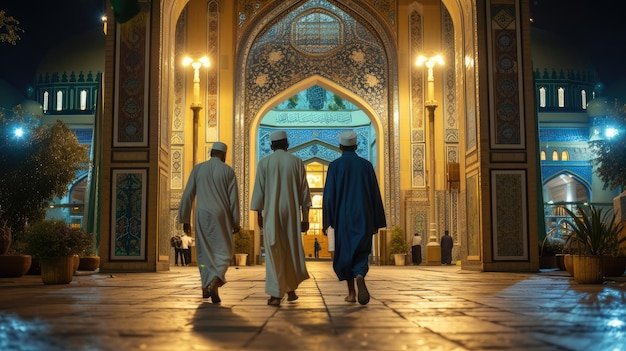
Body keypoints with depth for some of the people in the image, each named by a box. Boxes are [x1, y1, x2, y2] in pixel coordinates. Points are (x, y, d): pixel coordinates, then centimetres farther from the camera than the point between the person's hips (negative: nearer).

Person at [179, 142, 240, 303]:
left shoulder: (198, 168, 5)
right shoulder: (228, 171, 0)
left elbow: (188, 195, 3)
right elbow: (234, 198, -3)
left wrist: (185, 220, 9)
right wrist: (236, 223, 4)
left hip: (202, 216, 2)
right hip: (221, 217, -2)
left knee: (205, 251, 17)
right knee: (223, 253, 4)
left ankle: (206, 287, 17)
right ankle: (213, 284, -20)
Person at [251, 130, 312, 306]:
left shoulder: (264, 162, 0)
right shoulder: (297, 162, 2)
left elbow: (258, 190, 0)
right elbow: (304, 192, 0)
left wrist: (259, 214, 8)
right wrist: (305, 218, 4)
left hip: (271, 213, -1)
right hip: (291, 213, 1)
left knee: (273, 253, -1)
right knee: (292, 250, 16)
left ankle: (276, 294, -8)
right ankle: (291, 289, 26)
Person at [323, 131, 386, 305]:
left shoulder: (334, 166, -3)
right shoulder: (366, 165, 3)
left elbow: (329, 194, -7)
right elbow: (375, 194, 3)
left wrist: (328, 221, -3)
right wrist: (376, 222, 9)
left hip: (342, 218, -1)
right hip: (363, 217, 1)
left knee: (344, 254, 13)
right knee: (361, 253, 4)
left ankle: (351, 293, 16)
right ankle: (360, 277, -28)